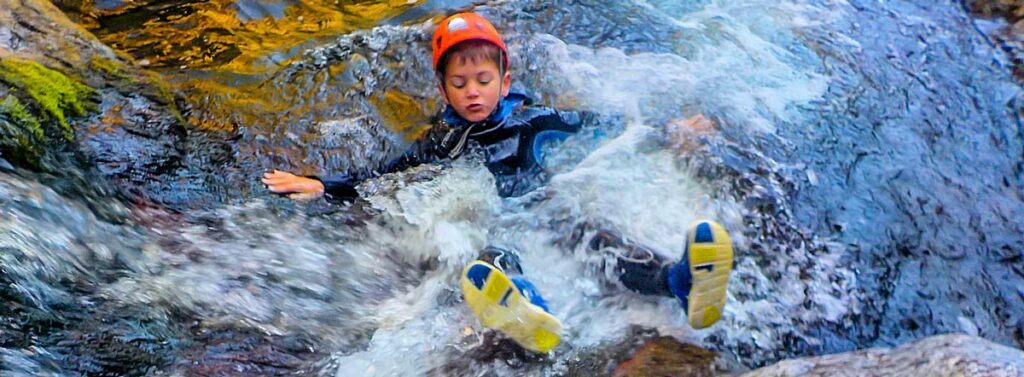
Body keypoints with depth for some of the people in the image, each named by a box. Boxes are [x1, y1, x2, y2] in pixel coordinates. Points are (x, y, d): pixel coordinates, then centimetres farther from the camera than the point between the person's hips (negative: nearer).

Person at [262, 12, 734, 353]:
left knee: (592, 235, -30)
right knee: (491, 259, -36)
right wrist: (319, 185, -1)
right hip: (484, 233, -1)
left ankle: (681, 283, -56)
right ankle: (529, 312, -71)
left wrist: (669, 129, 17)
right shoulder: (438, 143, 12)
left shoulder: (532, 120, 12)